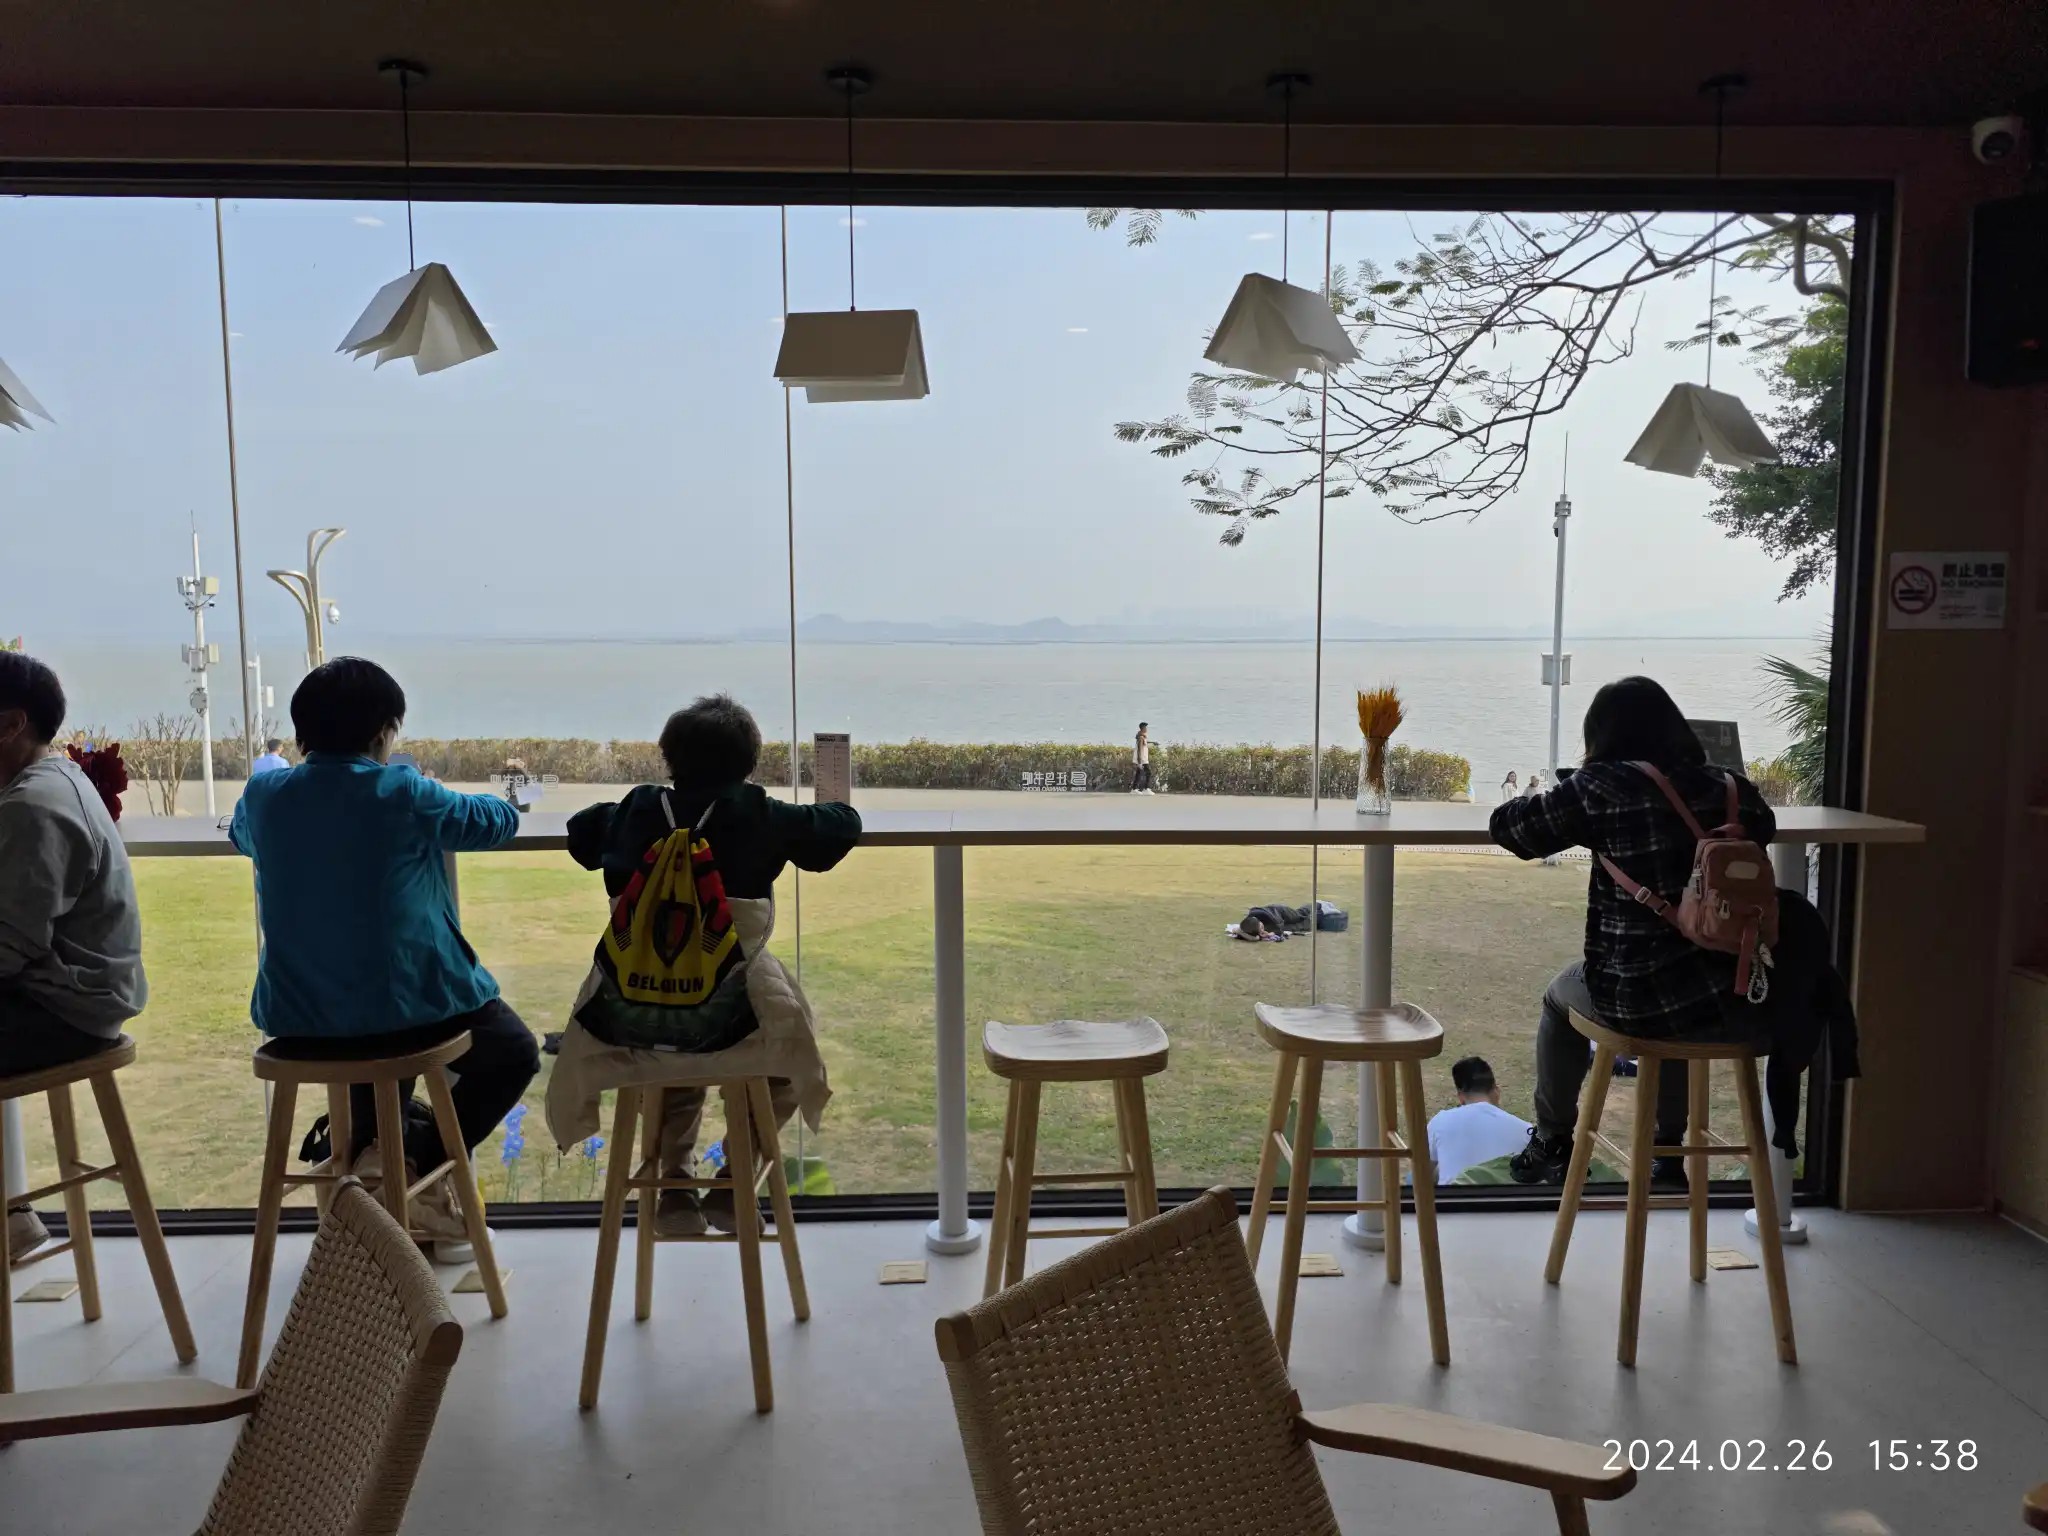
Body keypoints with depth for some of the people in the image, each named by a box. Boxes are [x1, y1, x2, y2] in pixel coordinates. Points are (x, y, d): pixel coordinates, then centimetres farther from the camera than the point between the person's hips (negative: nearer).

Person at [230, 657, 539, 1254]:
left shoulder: (264, 796, -1)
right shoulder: (403, 793, -14)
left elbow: (240, 835, 23)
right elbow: (499, 820, 0)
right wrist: (439, 803, 21)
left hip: (298, 1026, 5)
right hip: (405, 1012, -5)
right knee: (514, 1053, 19)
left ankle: (376, 1151, 27)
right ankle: (421, 1166, 2)